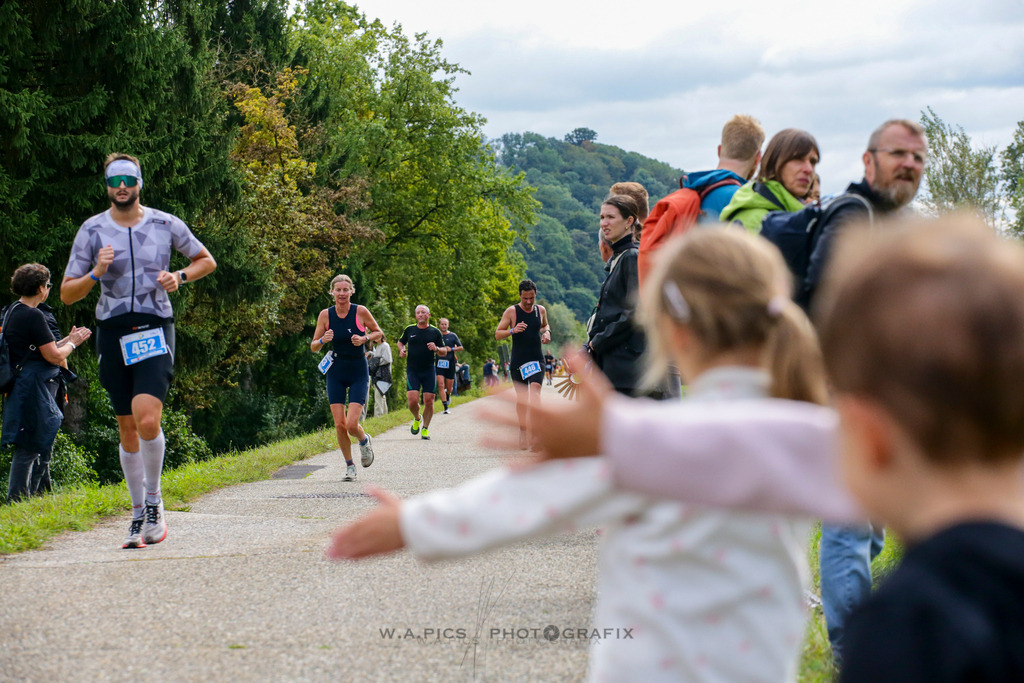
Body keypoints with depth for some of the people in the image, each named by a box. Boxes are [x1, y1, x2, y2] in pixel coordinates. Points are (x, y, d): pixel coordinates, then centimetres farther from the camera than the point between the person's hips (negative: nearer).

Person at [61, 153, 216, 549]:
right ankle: (139, 514, 20)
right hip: (112, 332, 2)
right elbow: (67, 294, 5)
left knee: (147, 420, -21)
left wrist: (180, 277, -2)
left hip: (155, 329, -2)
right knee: (127, 430, 6)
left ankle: (154, 502, 0)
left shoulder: (166, 225, 3)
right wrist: (96, 274, -14)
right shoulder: (92, 231, 3)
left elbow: (206, 260, 17)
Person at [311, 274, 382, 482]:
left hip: (359, 373, -2)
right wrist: (323, 340, -20)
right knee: (339, 424, -2)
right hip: (335, 373, 2)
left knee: (351, 424, -13)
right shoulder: (325, 315, -4)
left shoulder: (361, 311, -9)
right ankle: (349, 465, 17)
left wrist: (365, 338, -15)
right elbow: (313, 347, 2)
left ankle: (365, 441, 23)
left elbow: (379, 333, 5)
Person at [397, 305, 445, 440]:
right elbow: (400, 342, 24)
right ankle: (416, 419, 19)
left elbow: (444, 353, 8)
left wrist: (436, 349, -13)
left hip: (429, 371, 0)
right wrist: (402, 349, 2)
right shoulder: (409, 330, 6)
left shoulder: (435, 332, 4)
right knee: (413, 401, -13)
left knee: (429, 401, -3)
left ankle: (425, 428, 16)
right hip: (412, 370, 0)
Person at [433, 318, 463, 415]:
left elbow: (461, 347, 5)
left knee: (449, 387, 6)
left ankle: (448, 395, 44)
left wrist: (451, 349, -10)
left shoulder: (453, 336, 3)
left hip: (450, 363, 0)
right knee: (441, 385, -14)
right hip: (439, 363, 0)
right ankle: (445, 408, -12)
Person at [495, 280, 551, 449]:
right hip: (518, 361, -1)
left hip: (537, 359, 1)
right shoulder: (511, 311, -3)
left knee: (535, 387, -22)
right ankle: (523, 430, 18)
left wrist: (546, 332, 5)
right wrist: (512, 330, -21)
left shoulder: (541, 310, 7)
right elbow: (497, 334, -2)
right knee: (521, 396, 5)